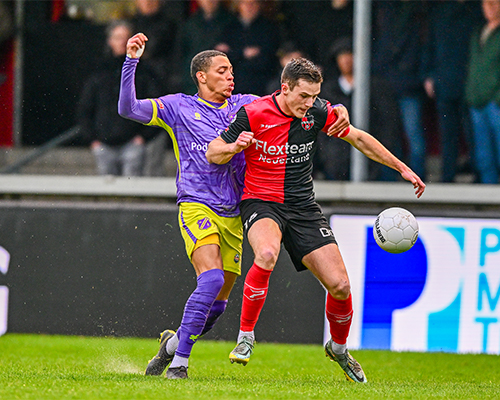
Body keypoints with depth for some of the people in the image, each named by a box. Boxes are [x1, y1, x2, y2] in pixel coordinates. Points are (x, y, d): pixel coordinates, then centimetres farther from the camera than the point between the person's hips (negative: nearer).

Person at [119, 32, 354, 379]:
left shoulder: (244, 105, 12)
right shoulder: (179, 107, 3)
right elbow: (128, 109, -3)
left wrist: (338, 110, -5)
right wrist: (131, 61, -14)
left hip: (233, 215, 5)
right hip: (196, 207, -5)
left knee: (218, 303, 7)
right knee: (211, 278, -27)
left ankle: (174, 343, 34)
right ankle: (178, 363, -20)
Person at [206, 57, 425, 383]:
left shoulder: (318, 112, -5)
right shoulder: (253, 114, -13)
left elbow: (359, 139, 9)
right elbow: (213, 154, -5)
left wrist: (402, 168, 10)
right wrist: (235, 147, -28)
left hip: (303, 207, 3)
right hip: (261, 203, -3)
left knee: (340, 285, -7)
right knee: (267, 253, -38)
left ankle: (339, 348, 25)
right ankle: (245, 337, -21)